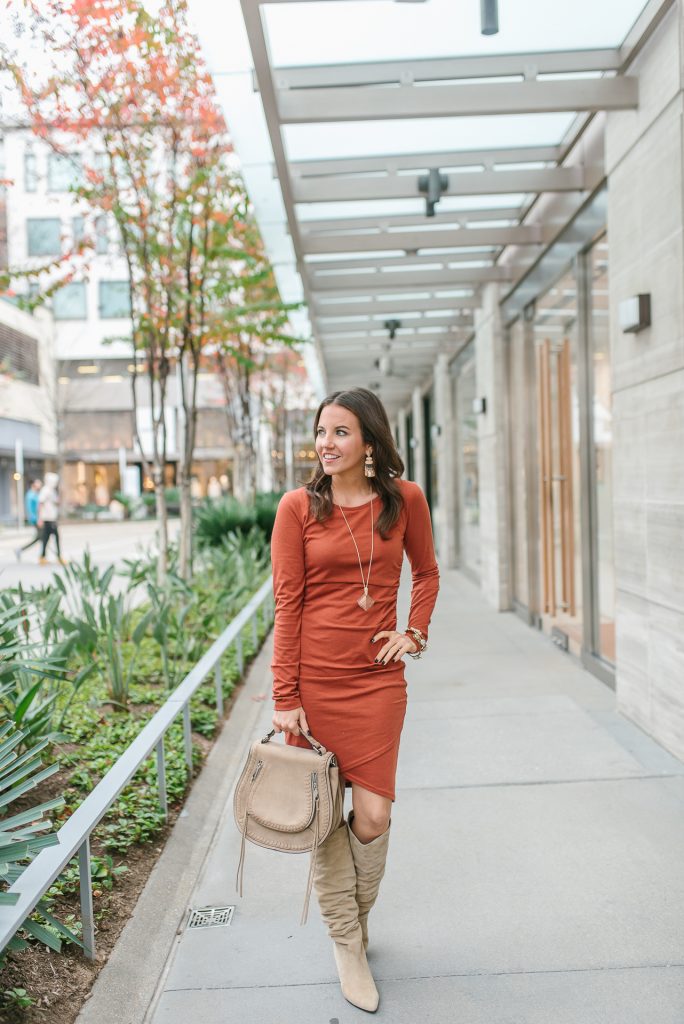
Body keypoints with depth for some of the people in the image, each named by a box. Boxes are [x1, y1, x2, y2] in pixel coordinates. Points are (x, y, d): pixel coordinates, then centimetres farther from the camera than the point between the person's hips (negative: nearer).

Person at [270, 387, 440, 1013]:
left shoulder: (404, 498, 2)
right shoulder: (299, 507, -3)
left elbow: (426, 572, 18)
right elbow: (287, 605, -5)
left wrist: (415, 633, 3)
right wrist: (285, 699, -7)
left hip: (378, 679, 1)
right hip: (315, 678, -1)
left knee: (373, 818, 0)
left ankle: (353, 912, 33)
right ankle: (347, 945, 28)